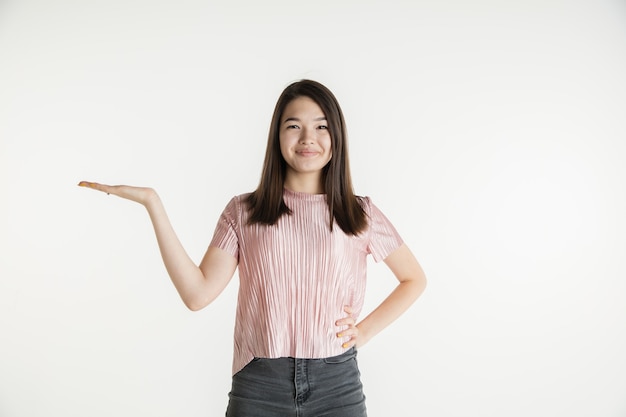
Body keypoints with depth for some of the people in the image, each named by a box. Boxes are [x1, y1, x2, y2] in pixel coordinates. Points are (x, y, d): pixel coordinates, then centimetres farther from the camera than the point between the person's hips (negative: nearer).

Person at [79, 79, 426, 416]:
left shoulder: (359, 214, 2)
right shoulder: (243, 212, 2)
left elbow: (414, 279, 13)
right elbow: (198, 293, -8)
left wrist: (365, 331, 1)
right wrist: (152, 203, -10)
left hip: (336, 384, 0)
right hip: (258, 385, 0)